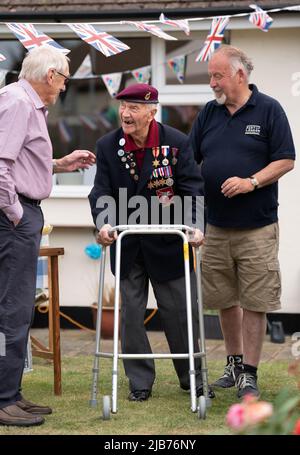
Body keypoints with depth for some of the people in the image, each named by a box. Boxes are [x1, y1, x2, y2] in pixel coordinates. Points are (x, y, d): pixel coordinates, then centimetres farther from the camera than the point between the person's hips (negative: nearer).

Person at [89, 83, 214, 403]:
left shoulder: (177, 143, -7)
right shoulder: (108, 146, -3)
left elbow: (191, 188, -10)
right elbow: (101, 191, -8)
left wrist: (194, 225, -25)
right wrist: (103, 223, -27)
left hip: (168, 244, -2)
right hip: (127, 245, 2)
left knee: (179, 311, 6)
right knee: (131, 313, 5)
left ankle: (192, 377, 22)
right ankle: (140, 382, 15)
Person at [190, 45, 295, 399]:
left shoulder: (268, 110, -3)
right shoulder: (208, 114, 10)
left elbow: (286, 160, -6)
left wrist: (251, 182, -18)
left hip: (257, 227, -4)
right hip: (216, 226, 5)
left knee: (254, 302, -2)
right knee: (224, 300, 11)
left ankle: (249, 373, 5)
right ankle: (234, 362, 26)